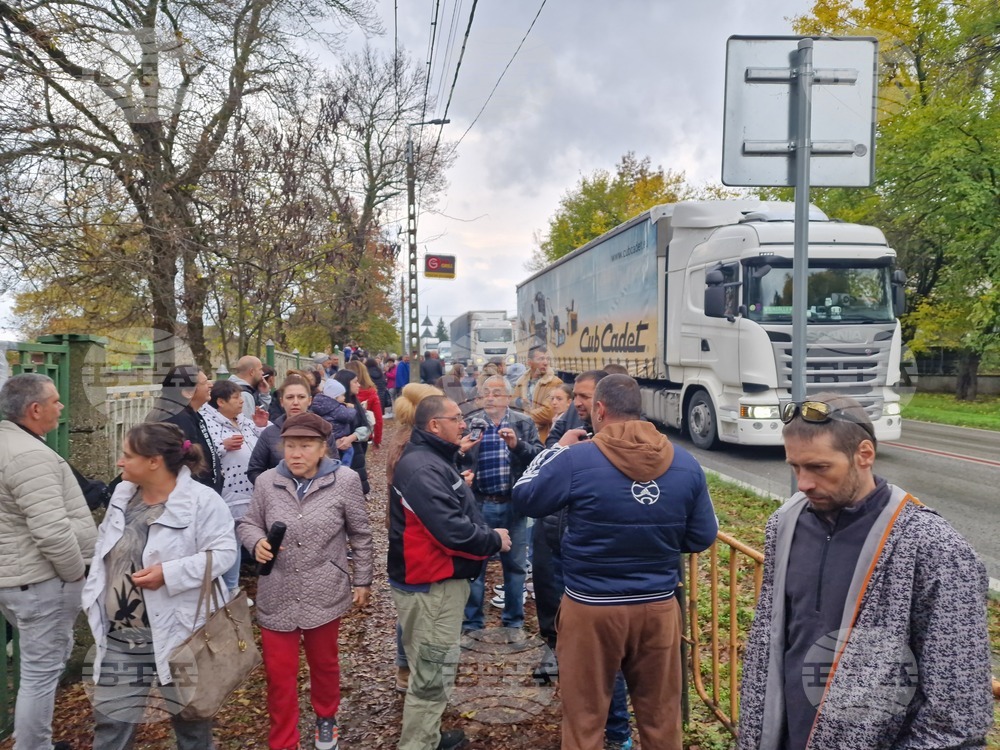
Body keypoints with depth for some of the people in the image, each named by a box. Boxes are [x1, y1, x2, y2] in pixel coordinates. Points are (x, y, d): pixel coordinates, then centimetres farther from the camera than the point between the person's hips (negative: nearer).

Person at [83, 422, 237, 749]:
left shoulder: (201, 500, -18)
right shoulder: (122, 495, 6)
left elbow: (223, 552, -20)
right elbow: (103, 551, 15)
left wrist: (169, 573, -27)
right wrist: (94, 599, 10)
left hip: (178, 632, -6)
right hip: (120, 636, 6)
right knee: (111, 721, 14)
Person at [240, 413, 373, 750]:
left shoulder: (345, 481, -11)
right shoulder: (267, 481, -6)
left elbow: (360, 536, -1)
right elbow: (248, 524, 6)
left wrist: (362, 581, 3)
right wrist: (257, 542, -17)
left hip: (325, 594, -1)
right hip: (277, 597, 1)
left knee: (324, 663, 21)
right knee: (279, 674, 8)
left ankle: (326, 718, 48)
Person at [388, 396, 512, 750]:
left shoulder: (432, 459, 12)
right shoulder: (422, 467, -23)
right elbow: (450, 530, -28)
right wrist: (495, 541, -14)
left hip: (440, 580, 11)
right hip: (431, 585, -11)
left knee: (435, 669, 22)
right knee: (431, 673, -1)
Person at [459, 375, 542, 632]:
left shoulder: (524, 424, 1)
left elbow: (540, 455, -9)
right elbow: (453, 462, -2)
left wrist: (517, 444, -25)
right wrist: (461, 451, -24)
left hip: (512, 505, 0)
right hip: (478, 504, 0)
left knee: (515, 564, 12)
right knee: (473, 563, 9)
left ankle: (514, 621, 30)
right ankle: (471, 623, 24)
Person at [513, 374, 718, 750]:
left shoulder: (576, 459, -15)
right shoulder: (686, 463, -4)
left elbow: (524, 498, 0)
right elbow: (703, 537, 4)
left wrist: (559, 448, 9)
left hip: (591, 607, -3)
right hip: (659, 606, 3)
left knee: (584, 719, 13)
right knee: (661, 716, 18)